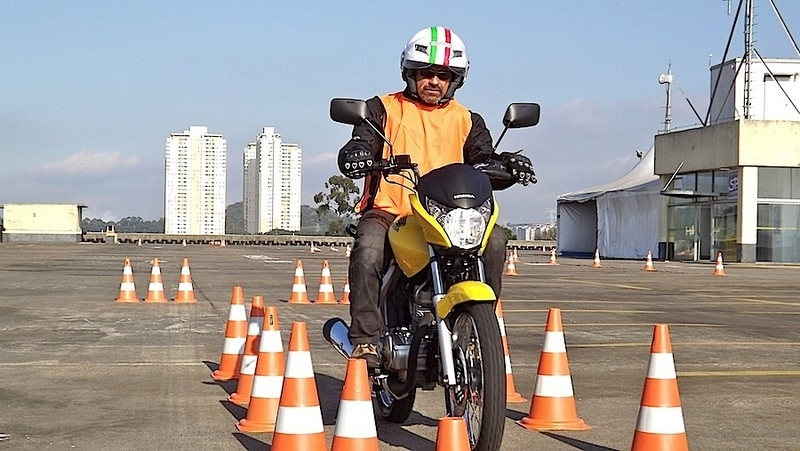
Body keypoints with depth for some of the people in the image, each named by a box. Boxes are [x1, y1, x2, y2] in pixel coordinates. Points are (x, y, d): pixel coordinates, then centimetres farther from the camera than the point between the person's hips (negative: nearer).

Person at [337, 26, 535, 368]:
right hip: (388, 211, -2)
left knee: (495, 240, -23)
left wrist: (508, 165, -17)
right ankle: (365, 340, -30)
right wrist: (354, 155, -27)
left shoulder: (467, 121, 20)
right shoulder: (383, 109, 13)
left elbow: (483, 161, 7)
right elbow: (361, 143, -1)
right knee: (368, 250, -34)